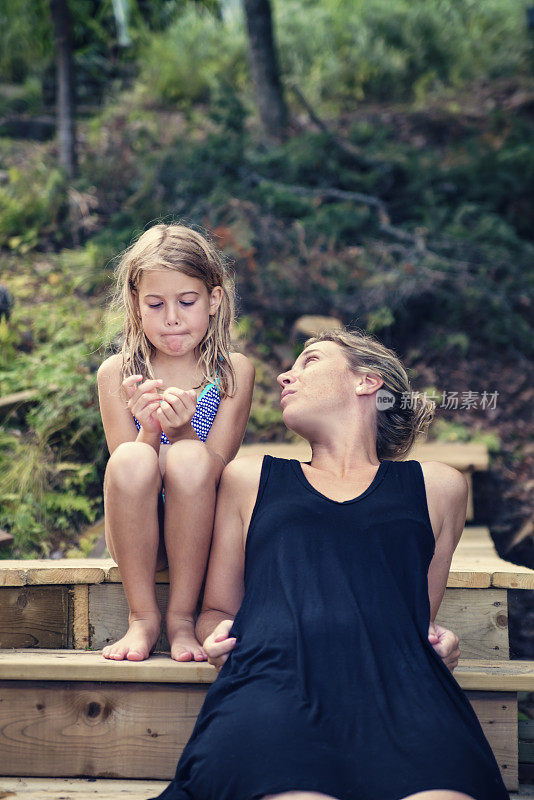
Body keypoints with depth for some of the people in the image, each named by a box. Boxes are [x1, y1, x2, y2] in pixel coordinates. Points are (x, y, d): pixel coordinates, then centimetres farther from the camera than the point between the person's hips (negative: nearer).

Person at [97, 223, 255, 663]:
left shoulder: (234, 370, -1)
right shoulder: (117, 373, 1)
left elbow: (214, 469, -10)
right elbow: (128, 476, -6)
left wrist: (181, 431, -29)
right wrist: (150, 431, -26)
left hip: (199, 530, -1)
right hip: (136, 537, 1)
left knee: (189, 457, -31)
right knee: (132, 459, -31)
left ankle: (181, 618, -17)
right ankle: (143, 618, -16)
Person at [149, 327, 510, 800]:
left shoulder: (438, 487, 30)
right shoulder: (248, 478, 31)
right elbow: (216, 610, 32)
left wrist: (440, 642, 11)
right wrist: (219, 637, 8)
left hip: (399, 687, 0)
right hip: (274, 673, 1)